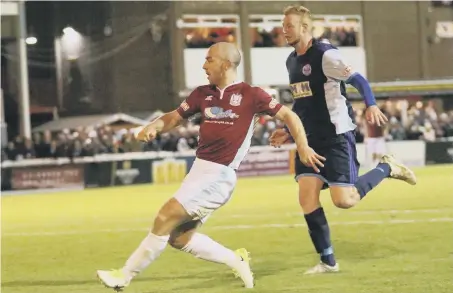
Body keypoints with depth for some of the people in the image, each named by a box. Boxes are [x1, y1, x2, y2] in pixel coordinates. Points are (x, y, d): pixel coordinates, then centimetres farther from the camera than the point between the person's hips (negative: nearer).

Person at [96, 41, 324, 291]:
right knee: (179, 239, 8)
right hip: (199, 169, 8)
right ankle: (236, 261, 21)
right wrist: (152, 128, -6)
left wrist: (303, 147, -8)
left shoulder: (249, 95, -5)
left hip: (219, 176, -8)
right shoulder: (203, 94, 10)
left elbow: (288, 115, 1)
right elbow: (173, 118, 15)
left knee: (165, 218, -13)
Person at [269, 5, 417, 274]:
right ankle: (328, 261, 4)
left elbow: (359, 80, -17)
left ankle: (387, 167, 14)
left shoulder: (325, 54, -14)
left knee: (344, 200, -12)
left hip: (337, 136, -7)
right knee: (307, 198, -4)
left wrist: (372, 105, -34)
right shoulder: (292, 61, 11)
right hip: (311, 139, 7)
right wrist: (289, 132, 20)